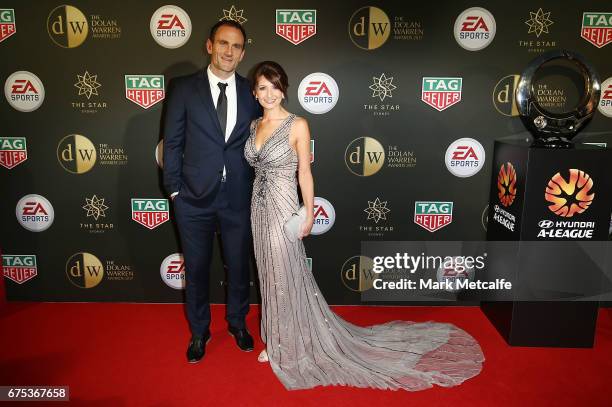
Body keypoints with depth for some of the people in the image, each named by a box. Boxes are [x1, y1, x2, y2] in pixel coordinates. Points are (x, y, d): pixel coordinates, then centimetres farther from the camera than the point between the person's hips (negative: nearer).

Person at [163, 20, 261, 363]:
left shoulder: (252, 93, 2)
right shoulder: (185, 88, -3)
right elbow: (172, 142, -1)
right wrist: (174, 189, -4)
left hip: (239, 198, 1)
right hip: (195, 197, -1)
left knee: (239, 266, 15)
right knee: (196, 268, 13)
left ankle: (238, 323, 40)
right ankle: (199, 331, 35)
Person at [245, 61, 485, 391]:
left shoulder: (297, 125, -10)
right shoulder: (254, 126, 8)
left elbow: (304, 173, -10)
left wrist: (309, 215, -9)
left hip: (282, 209, -6)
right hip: (258, 208, 7)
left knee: (287, 277, 4)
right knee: (269, 275, 16)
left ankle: (291, 345, 25)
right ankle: (277, 340, 35)